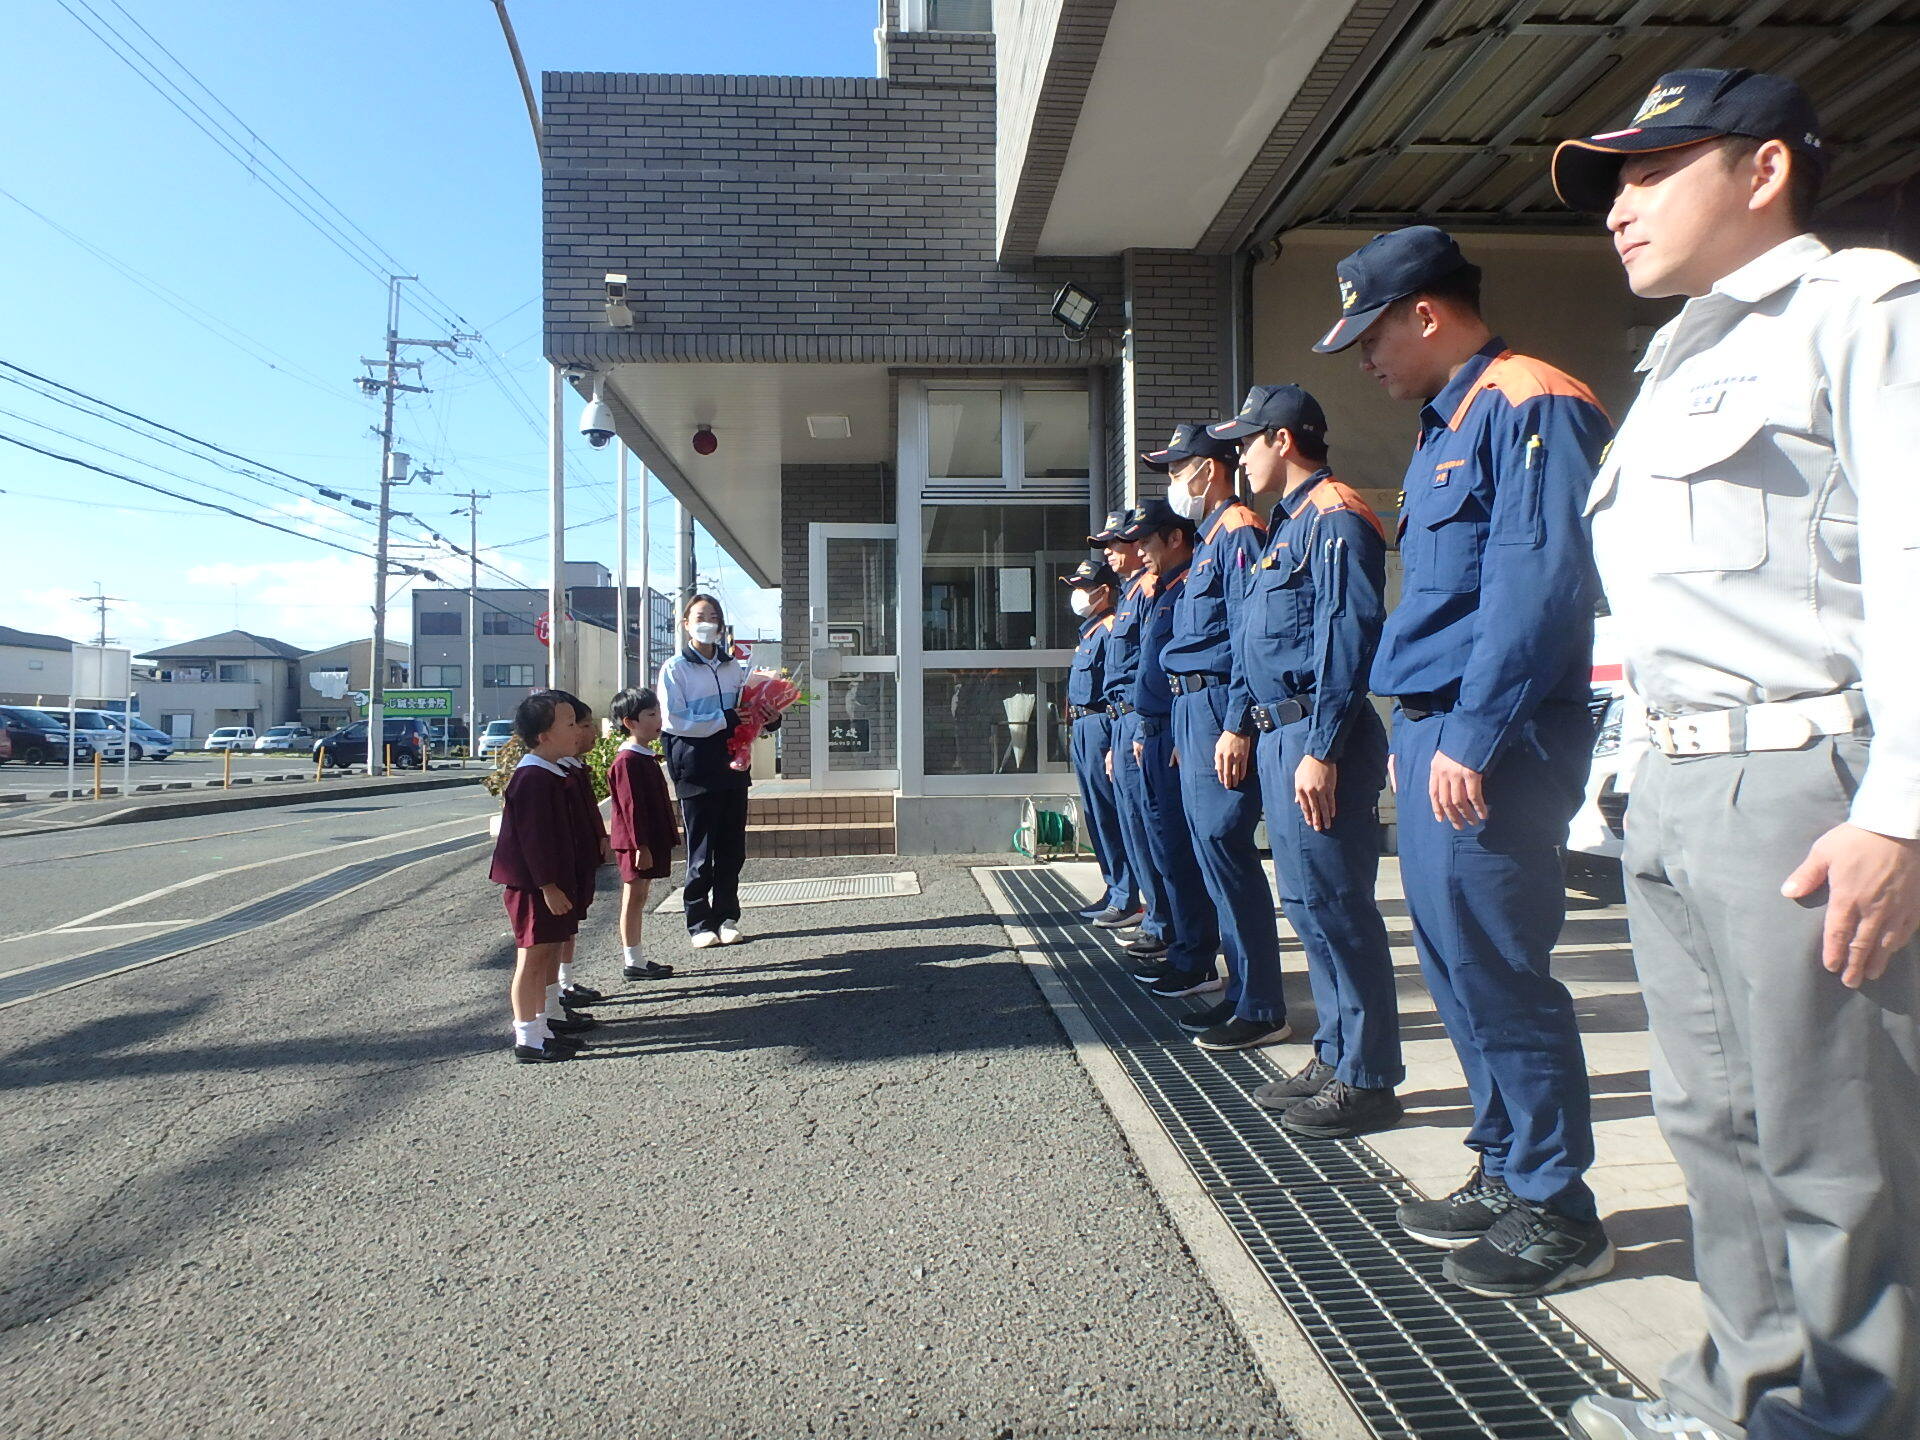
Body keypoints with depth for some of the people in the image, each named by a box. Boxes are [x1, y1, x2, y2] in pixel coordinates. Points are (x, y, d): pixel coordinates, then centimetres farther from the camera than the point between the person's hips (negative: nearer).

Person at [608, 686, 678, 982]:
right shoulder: (627, 760, -17)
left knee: (638, 899, 14)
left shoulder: (647, 757, 13)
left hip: (650, 840, 10)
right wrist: (641, 846, -21)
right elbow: (631, 806, -20)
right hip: (637, 843, -10)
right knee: (634, 898, -1)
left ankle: (636, 958, 22)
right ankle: (632, 962, 7)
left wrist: (658, 843, 20)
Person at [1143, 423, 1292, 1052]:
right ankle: (1243, 990, 21)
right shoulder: (1207, 542, 22)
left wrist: (1236, 727, -24)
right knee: (1212, 850, 12)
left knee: (1225, 848, -9)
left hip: (1218, 706, -10)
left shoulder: (1240, 533, -9)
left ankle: (1261, 1009, -1)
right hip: (1191, 708, 10)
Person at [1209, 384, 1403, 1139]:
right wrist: (1239, 722, 18)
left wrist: (1321, 751, -22)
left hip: (1317, 736, -10)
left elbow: (1346, 640, -19)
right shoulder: (1286, 525, 20)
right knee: (1307, 900, 14)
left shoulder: (1335, 518, -11)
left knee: (1336, 902, -4)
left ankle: (1368, 1079, 7)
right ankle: (1335, 1057, 25)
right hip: (1279, 733, 10)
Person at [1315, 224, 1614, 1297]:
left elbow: (1535, 587, -20)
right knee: (1457, 957, 14)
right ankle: (1508, 1170, 28)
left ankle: (1556, 1212, 12)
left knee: (1495, 966, -4)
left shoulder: (1530, 407, -10)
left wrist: (1471, 740, -22)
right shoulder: (1447, 428, 21)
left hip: (1490, 742, -10)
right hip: (1437, 732, 10)